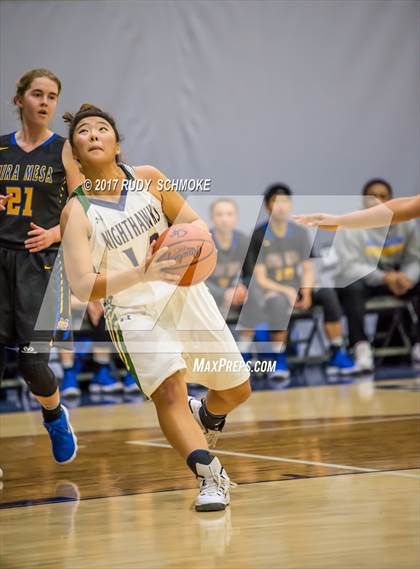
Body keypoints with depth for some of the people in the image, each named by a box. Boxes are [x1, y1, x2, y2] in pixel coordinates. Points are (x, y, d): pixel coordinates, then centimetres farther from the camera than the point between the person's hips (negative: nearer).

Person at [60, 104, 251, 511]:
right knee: (168, 389, -29)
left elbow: (194, 222, 5)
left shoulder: (148, 179, -5)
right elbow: (82, 286, -24)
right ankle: (210, 475, -29)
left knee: (237, 391, 14)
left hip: (187, 296, 4)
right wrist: (141, 273, -38)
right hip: (134, 313, -4)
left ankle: (205, 416, 47)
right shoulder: (76, 213, -15)